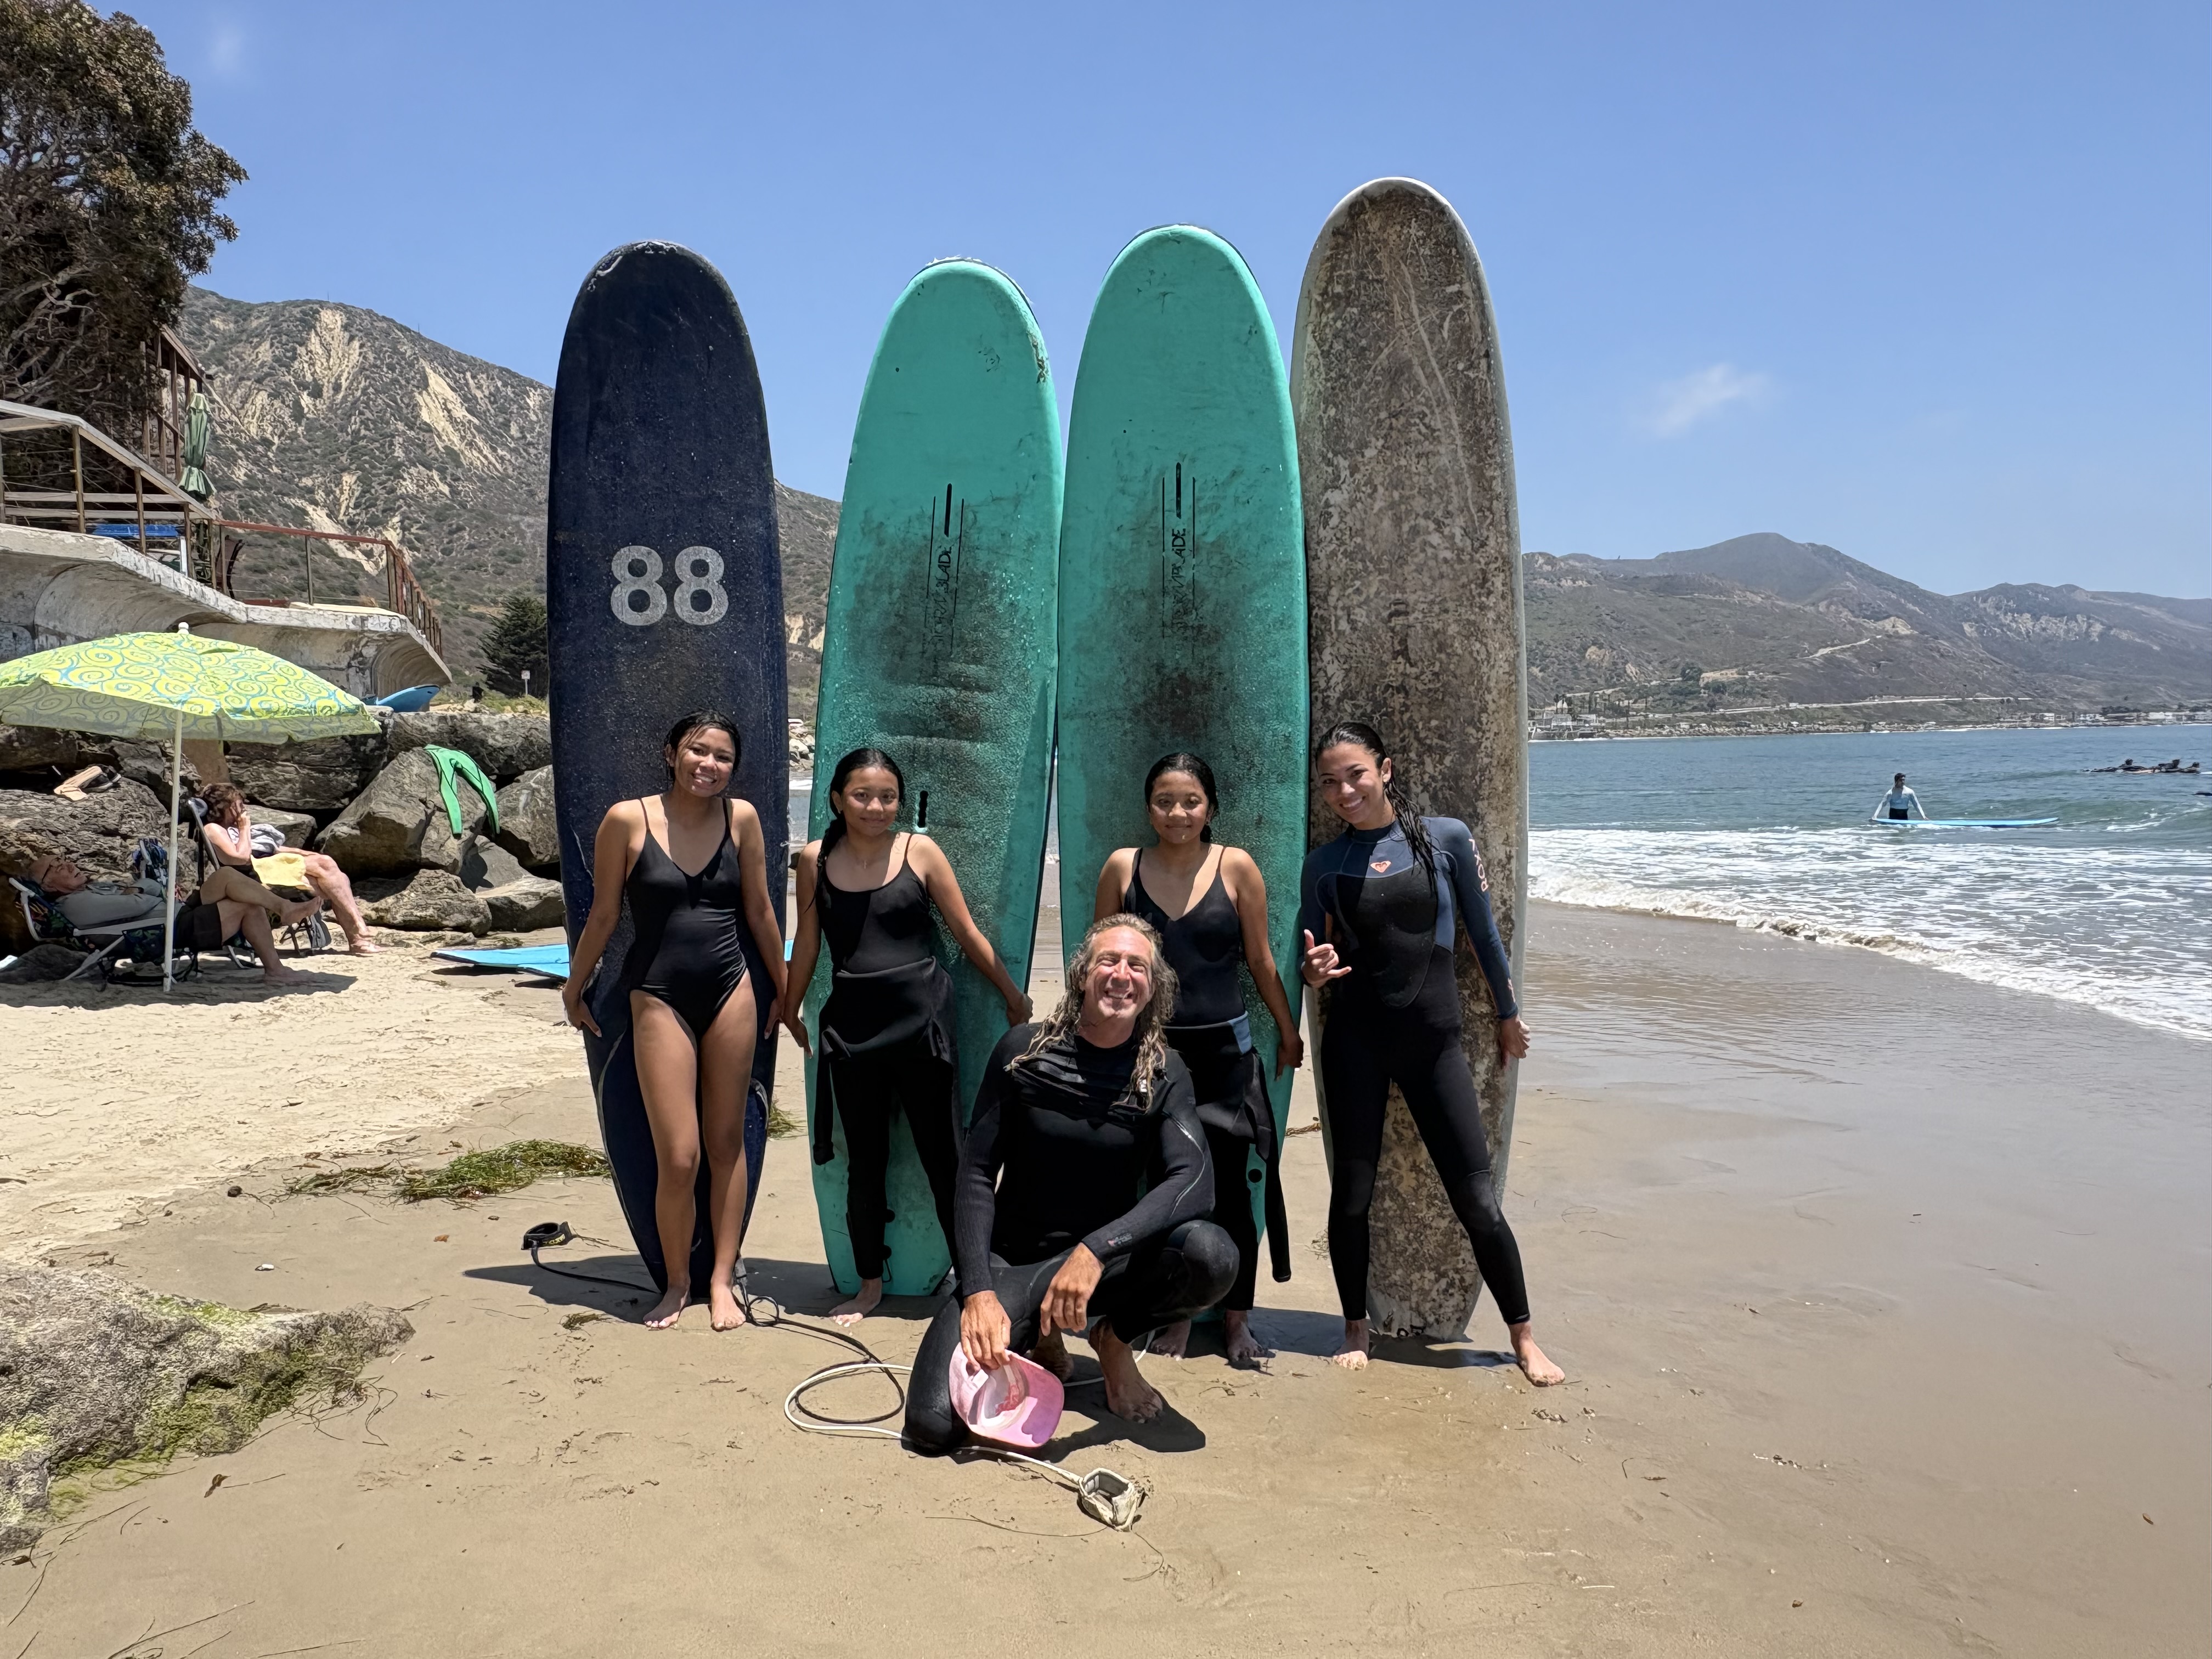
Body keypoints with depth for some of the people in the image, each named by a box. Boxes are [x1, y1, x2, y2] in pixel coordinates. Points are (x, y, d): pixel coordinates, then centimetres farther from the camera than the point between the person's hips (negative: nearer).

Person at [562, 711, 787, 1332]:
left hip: (731, 993, 3)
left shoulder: (741, 818, -1)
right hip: (660, 999, -3)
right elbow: (603, 915, 2)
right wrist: (574, 987, 12)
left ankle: (721, 1280, 25)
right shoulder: (627, 819, -9)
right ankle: (677, 1284, 20)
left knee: (728, 1144, 10)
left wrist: (785, 991, 15)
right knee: (679, 1158, -4)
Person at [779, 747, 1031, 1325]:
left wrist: (1013, 995, 9)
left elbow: (967, 933, 4)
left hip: (920, 1020, -2)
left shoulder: (920, 851, -2)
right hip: (851, 1026, 2)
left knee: (943, 1157, 4)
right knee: (864, 1162, 13)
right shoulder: (816, 860, 3)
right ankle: (870, 1285, 27)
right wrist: (790, 1009, 23)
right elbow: (807, 941, 15)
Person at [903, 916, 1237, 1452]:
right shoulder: (1023, 1050, -7)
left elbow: (1195, 1182, -22)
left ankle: (1115, 1339, 1)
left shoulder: (1164, 1074, -6)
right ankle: (1034, 1335, 10)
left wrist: (1096, 1251, -36)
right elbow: (977, 1176, -6)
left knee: (1212, 1255, -31)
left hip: (1108, 1260, 1)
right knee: (933, 1425, -22)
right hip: (1012, 1261, 0)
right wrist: (978, 1292, -19)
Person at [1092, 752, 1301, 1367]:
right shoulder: (1123, 866, 0)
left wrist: (1289, 1033, 9)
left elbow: (1260, 960, 4)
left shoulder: (1236, 866, -3)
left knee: (1228, 1188, 4)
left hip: (1222, 1050, -1)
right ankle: (1175, 1313, 24)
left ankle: (1236, 1317, 21)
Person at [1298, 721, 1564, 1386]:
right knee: (1352, 1192, 6)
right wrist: (1313, 971, -16)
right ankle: (1356, 1328, 27)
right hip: (1356, 1038, 1)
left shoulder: (1446, 838, -2)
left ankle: (1523, 1337, 21)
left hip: (1435, 1039, -1)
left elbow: (1483, 932, 7)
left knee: (1478, 1201, 1)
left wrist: (1508, 1014, 14)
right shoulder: (1324, 864, 2)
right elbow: (1309, 962, 7)